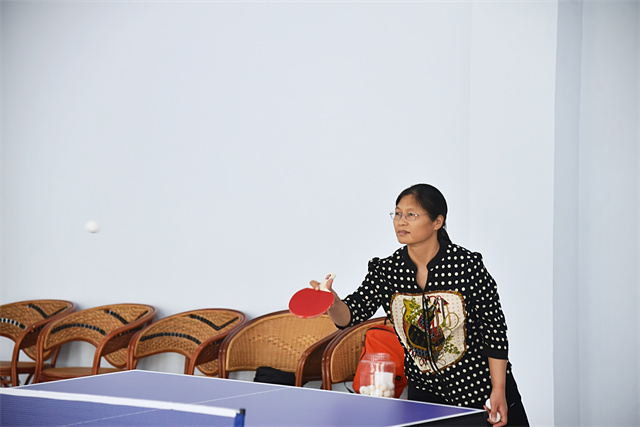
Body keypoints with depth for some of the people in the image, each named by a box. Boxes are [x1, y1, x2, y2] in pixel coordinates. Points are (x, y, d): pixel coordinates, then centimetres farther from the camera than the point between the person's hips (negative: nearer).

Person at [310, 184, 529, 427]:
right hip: (425, 393, 3)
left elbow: (494, 328, -10)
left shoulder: (467, 265, -15)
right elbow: (353, 312, -16)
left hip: (482, 389, -2)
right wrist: (333, 304, -40)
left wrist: (498, 392, -12)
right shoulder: (385, 271, -6)